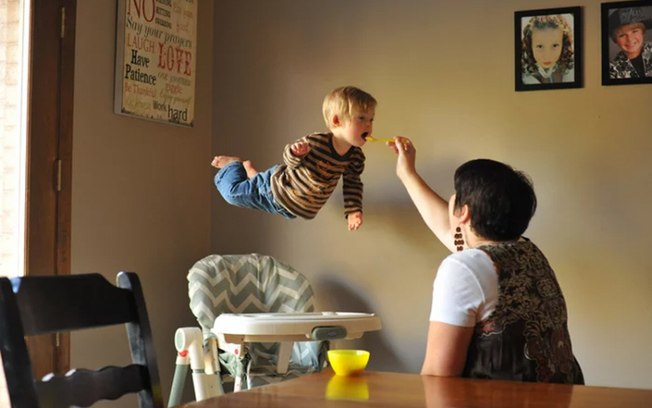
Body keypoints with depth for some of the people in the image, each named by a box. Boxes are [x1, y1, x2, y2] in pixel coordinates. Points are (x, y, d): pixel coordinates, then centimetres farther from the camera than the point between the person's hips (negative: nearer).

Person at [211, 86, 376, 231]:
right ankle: (233, 163, 36)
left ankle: (249, 169, 53)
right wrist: (295, 153, -43)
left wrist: (353, 210, -15)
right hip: (275, 188, -5)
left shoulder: (356, 157, -20)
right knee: (233, 191, 5)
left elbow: (353, 184, -3)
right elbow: (289, 160, -19)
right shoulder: (316, 141, -34)